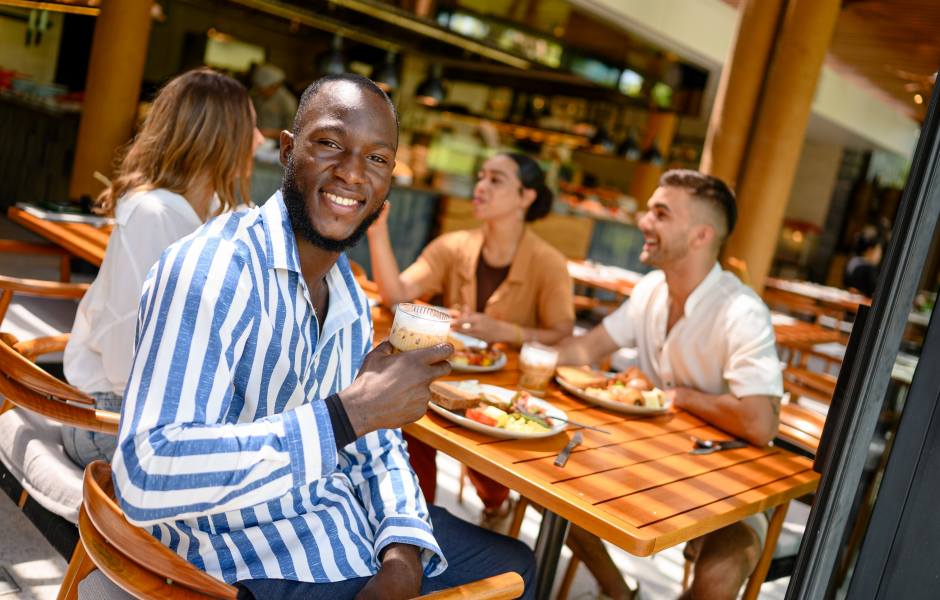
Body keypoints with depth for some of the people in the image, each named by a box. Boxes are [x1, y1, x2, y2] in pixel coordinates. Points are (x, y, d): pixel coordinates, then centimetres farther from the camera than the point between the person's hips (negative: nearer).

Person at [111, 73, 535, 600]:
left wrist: (404, 555, -9)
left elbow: (377, 448, 9)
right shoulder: (213, 266, -22)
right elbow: (146, 479, -31)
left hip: (351, 525, 8)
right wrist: (348, 413, -33)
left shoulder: (349, 295, 6)